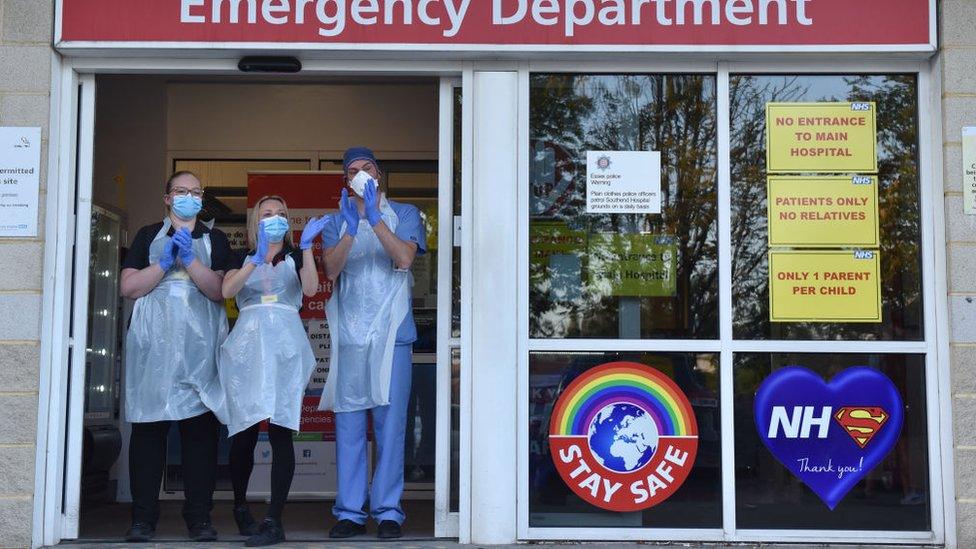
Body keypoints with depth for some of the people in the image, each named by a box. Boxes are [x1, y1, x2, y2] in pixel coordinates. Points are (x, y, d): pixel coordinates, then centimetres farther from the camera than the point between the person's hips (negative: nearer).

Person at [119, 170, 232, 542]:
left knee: (200, 426, -5)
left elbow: (220, 292, 3)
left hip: (201, 343, 0)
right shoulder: (148, 235, 17)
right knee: (149, 425, -4)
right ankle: (143, 518, -1)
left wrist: (189, 259, -7)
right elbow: (128, 287, 6)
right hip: (153, 342, 0)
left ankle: (199, 517, -2)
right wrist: (165, 262, -4)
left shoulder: (215, 240, 16)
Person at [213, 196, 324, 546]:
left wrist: (306, 247, -14)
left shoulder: (295, 257, 17)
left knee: (280, 431, -11)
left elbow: (311, 288, -4)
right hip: (247, 343, 1)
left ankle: (274, 521, -14)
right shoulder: (243, 258, 17)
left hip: (285, 346, -1)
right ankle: (240, 506, 23)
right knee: (244, 432, 1)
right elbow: (227, 290, -4)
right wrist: (257, 259, -16)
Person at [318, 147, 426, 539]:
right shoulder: (336, 220, 14)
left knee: (390, 423, -2)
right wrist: (351, 229, -17)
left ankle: (388, 510, 5)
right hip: (349, 334, 2)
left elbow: (404, 259, -9)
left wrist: (374, 219, -17)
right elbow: (331, 270, -3)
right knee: (348, 425, 2)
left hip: (392, 333, -2)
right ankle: (350, 511, 9)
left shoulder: (403, 215, 9)